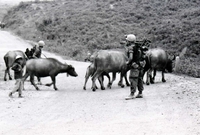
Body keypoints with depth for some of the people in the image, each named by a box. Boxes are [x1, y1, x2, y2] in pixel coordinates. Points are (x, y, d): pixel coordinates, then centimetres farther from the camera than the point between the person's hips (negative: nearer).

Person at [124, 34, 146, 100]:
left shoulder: (130, 47, -13)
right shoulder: (138, 46, 13)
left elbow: (131, 58, -20)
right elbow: (142, 56, 19)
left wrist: (128, 62, -4)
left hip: (135, 65, -9)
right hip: (140, 64, 9)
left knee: (133, 79, -8)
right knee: (139, 78, 14)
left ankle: (132, 94, -10)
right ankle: (140, 93, 19)